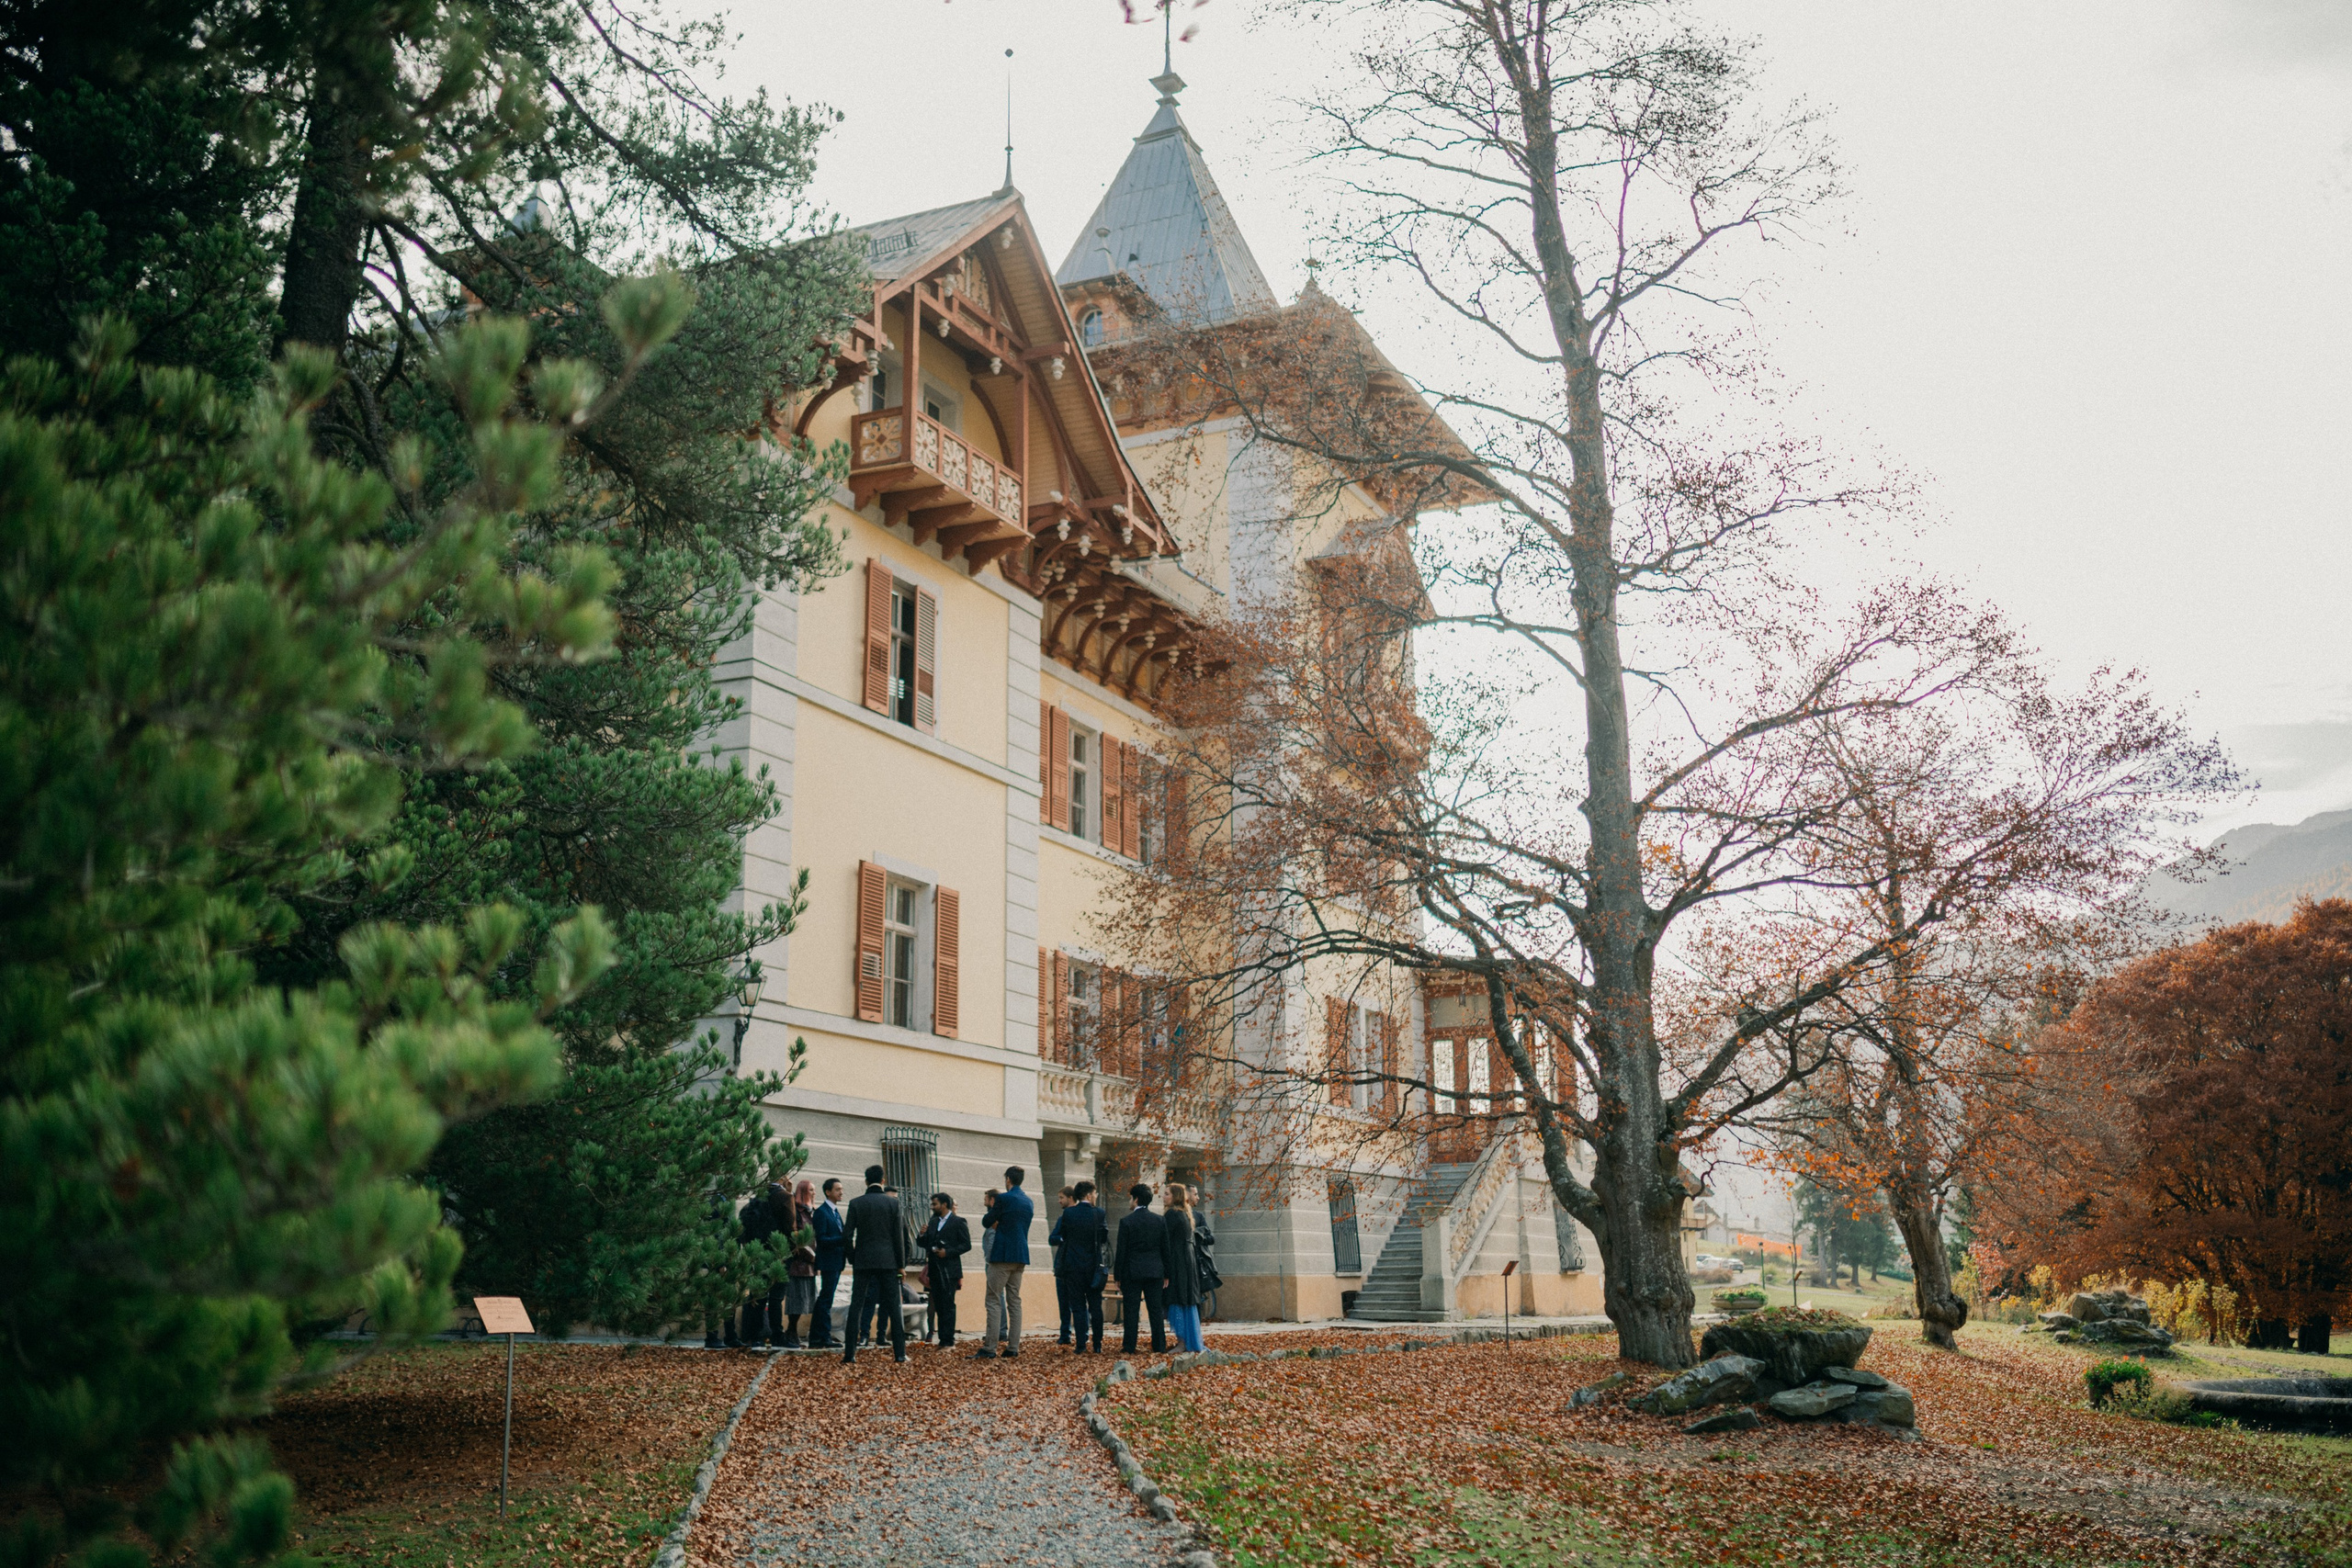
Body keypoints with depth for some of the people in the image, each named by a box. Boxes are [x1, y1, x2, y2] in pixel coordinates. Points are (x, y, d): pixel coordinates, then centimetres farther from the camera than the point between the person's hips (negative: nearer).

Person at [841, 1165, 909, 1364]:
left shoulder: (856, 1203, -1)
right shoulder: (893, 1202, -1)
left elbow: (847, 1235, -4)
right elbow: (898, 1236, -1)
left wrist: (852, 1258, 10)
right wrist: (901, 1264, 5)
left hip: (863, 1260, 0)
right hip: (888, 1260, 0)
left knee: (856, 1306, 4)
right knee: (893, 1306, 3)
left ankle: (850, 1353, 0)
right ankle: (900, 1352, 1)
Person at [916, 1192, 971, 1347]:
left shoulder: (958, 1222, -3)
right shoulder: (933, 1222, 16)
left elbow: (966, 1245, -7)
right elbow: (924, 1244, 19)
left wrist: (948, 1252, -16)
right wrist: (922, 1235, -2)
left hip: (949, 1270, -6)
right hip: (934, 1270, 6)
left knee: (948, 1306, -8)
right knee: (938, 1305, 7)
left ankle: (948, 1341, -8)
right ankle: (942, 1339, 11)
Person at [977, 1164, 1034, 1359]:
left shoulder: (1004, 1198, -10)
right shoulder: (1028, 1201, 12)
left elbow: (986, 1222, -4)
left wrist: (991, 1209, 13)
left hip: (1003, 1255, -7)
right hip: (1021, 1256, 7)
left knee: (994, 1301, -6)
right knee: (1014, 1301, 10)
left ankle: (990, 1348, -11)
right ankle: (1013, 1346, 7)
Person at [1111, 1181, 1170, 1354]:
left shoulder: (1126, 1222, -9)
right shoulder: (1160, 1221, 2)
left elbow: (1121, 1251, -7)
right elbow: (1165, 1249, 7)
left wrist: (1118, 1275, 0)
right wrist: (1166, 1274, 14)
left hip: (1132, 1272, -3)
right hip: (1155, 1272, 3)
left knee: (1132, 1310, 1)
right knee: (1156, 1310, 8)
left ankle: (1129, 1347, 3)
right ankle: (1159, 1345, 10)